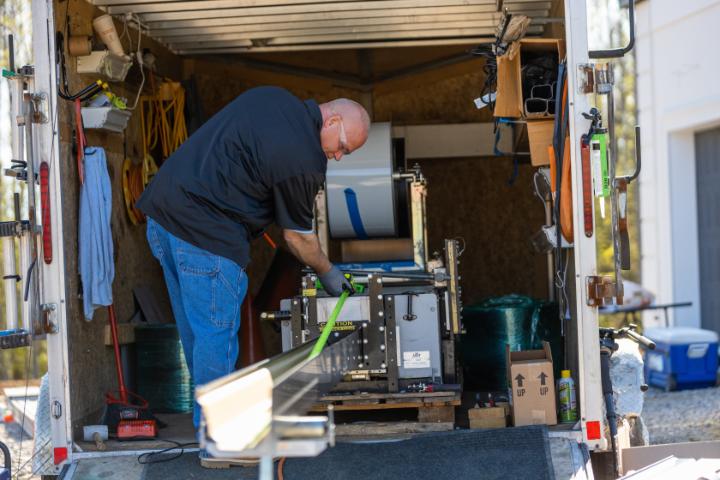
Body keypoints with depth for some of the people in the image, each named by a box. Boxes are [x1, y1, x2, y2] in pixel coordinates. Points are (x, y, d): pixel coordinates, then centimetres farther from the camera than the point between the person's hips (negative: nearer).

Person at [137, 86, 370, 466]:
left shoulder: (269, 96, 11)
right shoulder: (303, 160, -13)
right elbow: (298, 236, -2)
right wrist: (327, 272, 14)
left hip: (161, 212, 9)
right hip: (206, 237, -9)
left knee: (194, 326, 19)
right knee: (217, 332, 1)